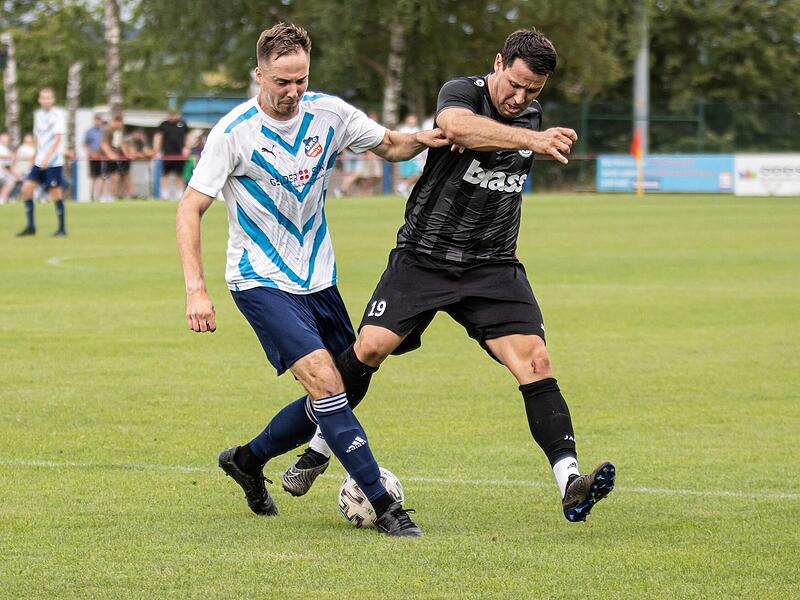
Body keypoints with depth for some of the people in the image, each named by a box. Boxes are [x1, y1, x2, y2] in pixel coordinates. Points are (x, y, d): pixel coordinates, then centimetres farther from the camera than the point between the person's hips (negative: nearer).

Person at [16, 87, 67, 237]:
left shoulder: (59, 114, -8)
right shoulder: (38, 114, 12)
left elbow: (58, 137, -16)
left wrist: (47, 157, -24)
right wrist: (38, 155, 17)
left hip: (54, 161, -6)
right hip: (39, 161, 6)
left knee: (55, 193, -5)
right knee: (27, 188, -3)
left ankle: (62, 228, 6)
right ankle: (31, 226, 5)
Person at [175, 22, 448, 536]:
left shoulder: (330, 113, -4)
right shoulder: (234, 133, -16)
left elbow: (389, 146, 12)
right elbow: (190, 209, -13)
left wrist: (420, 140, -12)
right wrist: (196, 289, -22)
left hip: (318, 278, 6)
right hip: (261, 282, -6)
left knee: (346, 391, 9)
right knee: (324, 379, -21)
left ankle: (248, 460, 29)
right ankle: (385, 507, -19)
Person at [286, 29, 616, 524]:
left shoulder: (531, 115, 8)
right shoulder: (462, 93, -12)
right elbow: (458, 126, -38)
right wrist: (533, 139, -49)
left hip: (493, 268, 4)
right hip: (424, 256, -4)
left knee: (535, 360, -15)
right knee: (371, 346, -14)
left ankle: (570, 486, -21)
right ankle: (319, 450, 10)